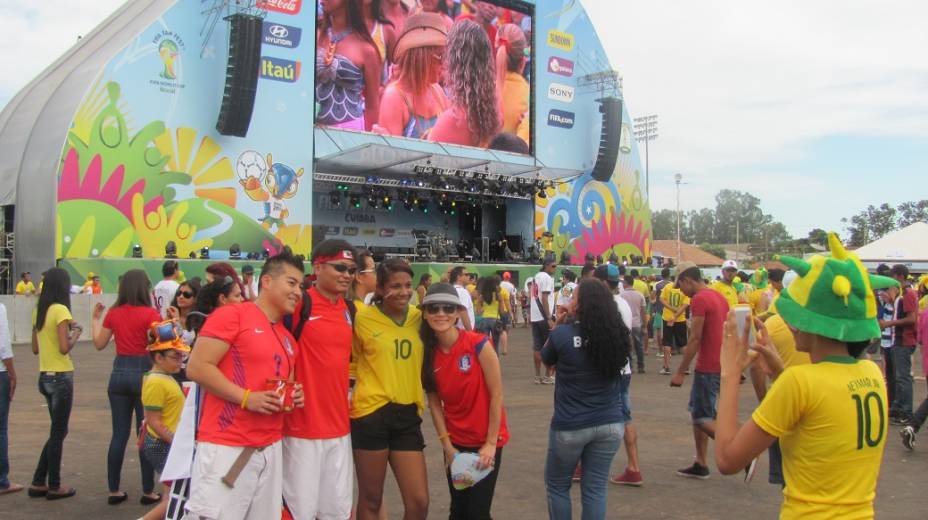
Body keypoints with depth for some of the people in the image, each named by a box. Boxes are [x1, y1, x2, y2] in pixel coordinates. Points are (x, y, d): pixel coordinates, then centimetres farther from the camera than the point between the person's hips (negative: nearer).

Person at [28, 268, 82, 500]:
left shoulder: (38, 311, 8)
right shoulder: (60, 310, -15)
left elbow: (35, 348, 13)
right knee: (58, 432, 4)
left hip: (45, 376, 8)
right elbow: (64, 348, -21)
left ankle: (38, 483, 20)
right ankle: (54, 486, 14)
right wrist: (76, 332, -3)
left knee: (57, 431, 18)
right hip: (61, 377, -8)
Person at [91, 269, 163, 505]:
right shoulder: (150, 314, -11)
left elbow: (99, 344, 12)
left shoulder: (113, 313, 3)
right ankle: (148, 491, 10)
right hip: (144, 372, -4)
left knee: (119, 433, 11)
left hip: (119, 372, 4)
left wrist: (96, 319, 23)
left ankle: (114, 491, 16)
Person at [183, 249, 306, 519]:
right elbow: (197, 367, -12)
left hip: (271, 449, 7)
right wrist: (246, 397, -17)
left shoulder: (288, 338, 16)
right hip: (226, 447, -7)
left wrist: (294, 396, 6)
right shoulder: (231, 314, -6)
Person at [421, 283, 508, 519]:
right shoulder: (428, 353, -5)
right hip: (456, 441, 4)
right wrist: (447, 446, -3)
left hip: (486, 440, -4)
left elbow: (497, 395, -14)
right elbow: (434, 403, 1)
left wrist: (490, 443, -13)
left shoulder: (478, 344, -18)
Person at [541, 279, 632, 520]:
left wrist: (559, 325, 7)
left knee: (557, 486, 17)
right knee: (595, 489, 13)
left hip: (570, 426, -3)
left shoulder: (562, 334, -16)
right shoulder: (618, 335, -6)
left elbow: (546, 360, 4)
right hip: (611, 424, 4)